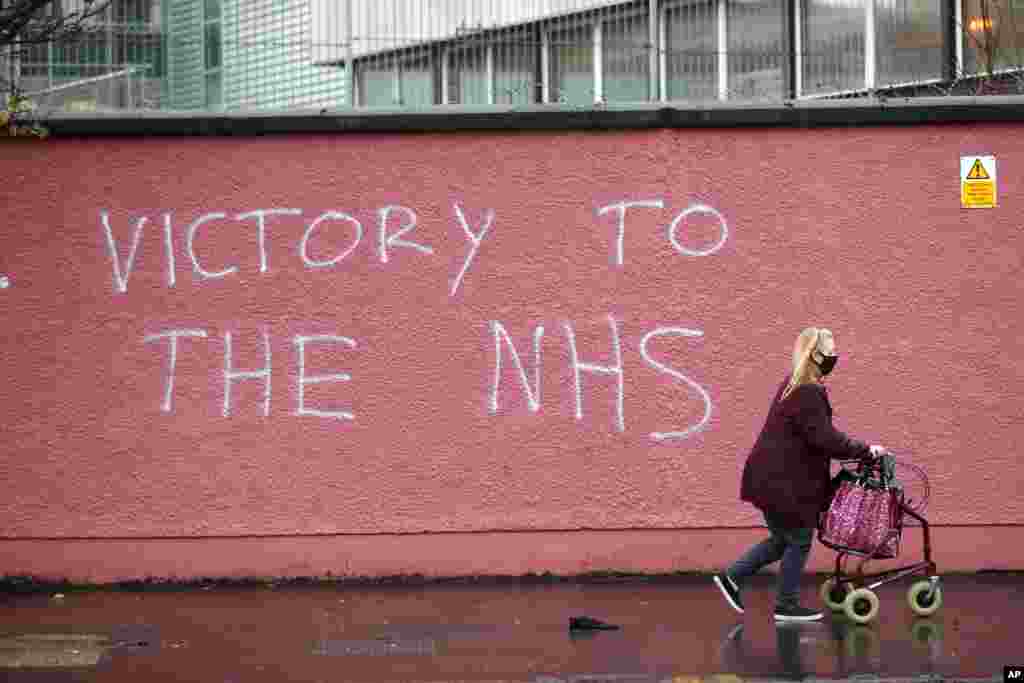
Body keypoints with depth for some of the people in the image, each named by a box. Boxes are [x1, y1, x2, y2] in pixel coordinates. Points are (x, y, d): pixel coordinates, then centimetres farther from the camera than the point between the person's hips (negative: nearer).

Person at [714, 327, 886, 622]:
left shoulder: (793, 386, 13)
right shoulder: (808, 393, -21)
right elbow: (824, 438, -24)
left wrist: (856, 450, 16)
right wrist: (865, 451, -17)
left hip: (774, 478, 10)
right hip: (783, 482, -10)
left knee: (783, 538, 20)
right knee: (799, 541, 4)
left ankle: (732, 577, 19)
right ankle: (786, 606, 12)